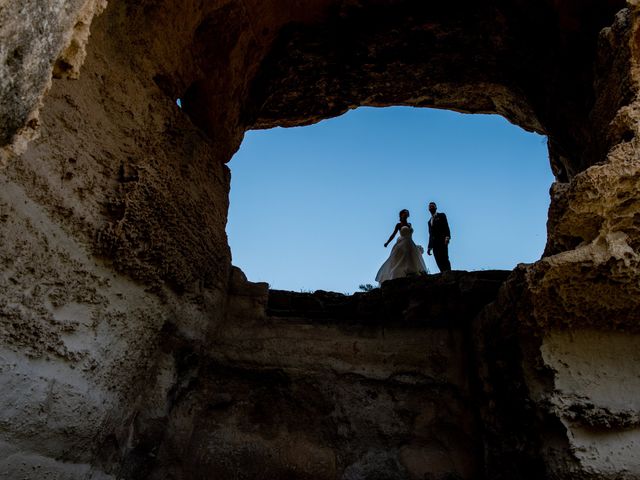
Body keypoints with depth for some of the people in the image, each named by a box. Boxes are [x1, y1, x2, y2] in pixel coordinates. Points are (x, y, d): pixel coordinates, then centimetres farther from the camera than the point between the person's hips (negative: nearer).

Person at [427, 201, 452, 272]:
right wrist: (429, 247, 15)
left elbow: (446, 227, -3)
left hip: (442, 240, -5)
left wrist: (447, 237, -21)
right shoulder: (430, 221, 27)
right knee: (438, 261, -7)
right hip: (434, 243, 5)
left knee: (444, 258, -18)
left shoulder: (441, 215, 12)